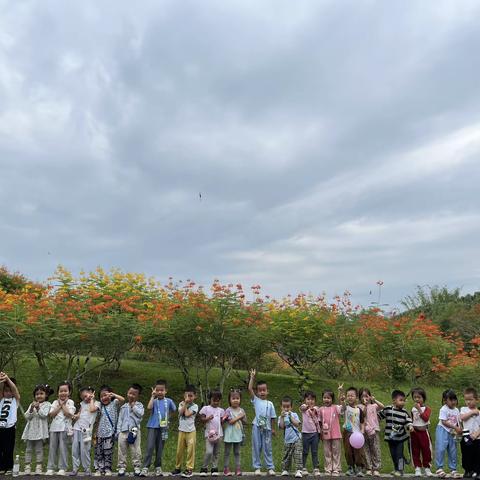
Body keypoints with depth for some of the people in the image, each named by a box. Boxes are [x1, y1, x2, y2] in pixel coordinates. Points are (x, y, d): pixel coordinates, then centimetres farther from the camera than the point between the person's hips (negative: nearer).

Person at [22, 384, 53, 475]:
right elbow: (27, 417, 5)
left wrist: (38, 408, -21)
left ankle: (38, 467, 3)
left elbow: (44, 415, -11)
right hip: (31, 429, 4)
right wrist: (31, 409, -11)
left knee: (39, 449, -2)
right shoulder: (32, 404, 13)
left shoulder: (47, 404, 1)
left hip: (40, 430, -4)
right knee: (28, 449, 5)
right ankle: (27, 467, 9)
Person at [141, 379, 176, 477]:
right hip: (152, 427, -2)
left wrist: (167, 416, 8)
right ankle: (145, 468, -8)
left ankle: (158, 467, 21)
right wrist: (153, 396, -21)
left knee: (160, 449, 10)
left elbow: (174, 410, 18)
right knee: (150, 447, -11)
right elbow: (149, 407, -27)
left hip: (163, 427, 2)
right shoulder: (154, 400, -5)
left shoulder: (169, 401, 1)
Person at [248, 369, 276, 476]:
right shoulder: (256, 400, 0)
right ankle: (257, 467, 17)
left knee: (267, 448, 8)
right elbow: (249, 389, -10)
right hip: (257, 427, 0)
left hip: (267, 428, 0)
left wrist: (273, 429, 4)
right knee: (256, 447, 6)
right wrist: (252, 377, -12)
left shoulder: (270, 404, 3)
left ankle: (270, 467, 17)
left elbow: (272, 417, 6)